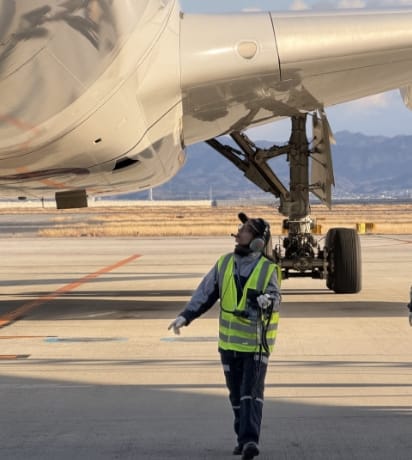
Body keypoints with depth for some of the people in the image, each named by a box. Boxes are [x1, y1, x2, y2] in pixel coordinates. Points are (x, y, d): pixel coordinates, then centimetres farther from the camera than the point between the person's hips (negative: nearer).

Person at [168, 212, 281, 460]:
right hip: (230, 340, 4)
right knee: (236, 393, 11)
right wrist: (185, 317, -6)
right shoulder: (225, 263, 0)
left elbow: (275, 297, -19)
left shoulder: (268, 270, -11)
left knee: (252, 391, -15)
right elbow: (206, 294, 3)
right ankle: (244, 438, 26)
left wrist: (268, 300, -44)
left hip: (257, 342, -4)